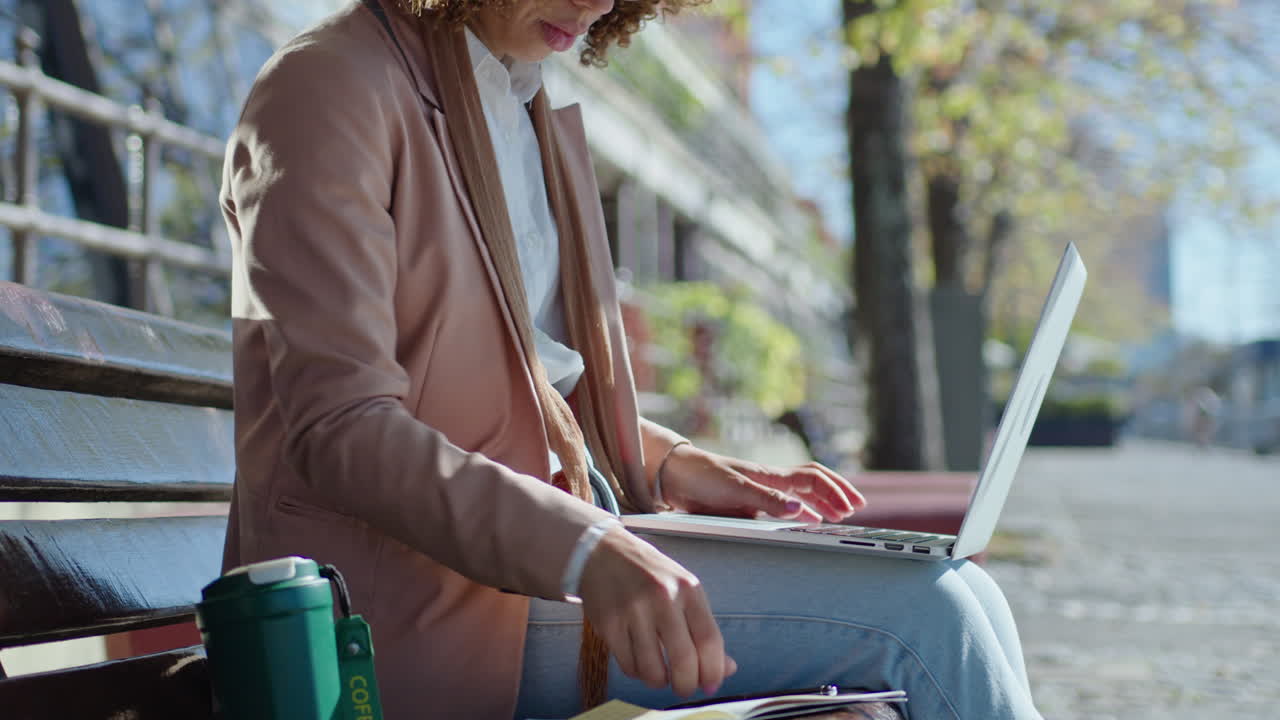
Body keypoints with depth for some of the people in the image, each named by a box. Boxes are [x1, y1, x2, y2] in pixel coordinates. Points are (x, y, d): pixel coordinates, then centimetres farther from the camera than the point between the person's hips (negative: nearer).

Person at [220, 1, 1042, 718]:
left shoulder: (528, 108, 17)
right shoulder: (327, 90, -10)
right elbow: (336, 425, -20)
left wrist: (674, 466, 6)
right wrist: (587, 552, -32)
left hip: (537, 542, 9)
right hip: (408, 596, -8)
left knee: (956, 597, -6)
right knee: (921, 615, -20)